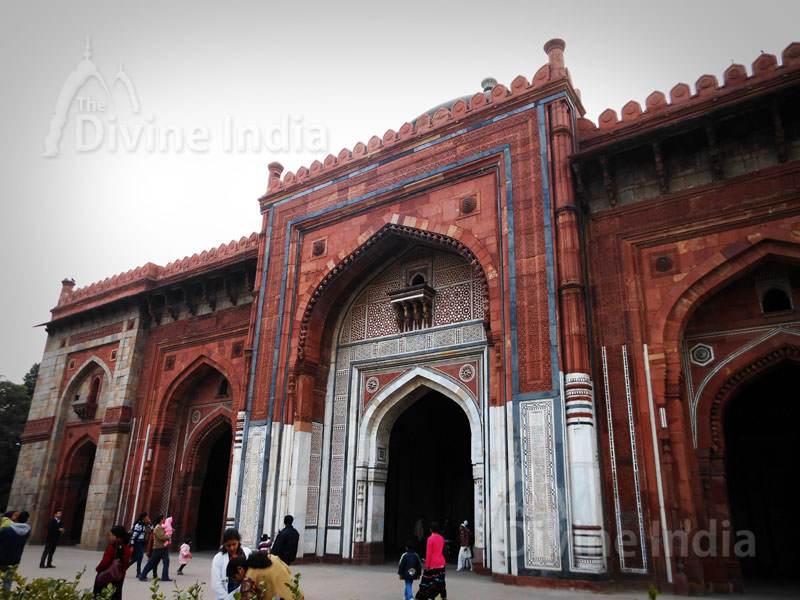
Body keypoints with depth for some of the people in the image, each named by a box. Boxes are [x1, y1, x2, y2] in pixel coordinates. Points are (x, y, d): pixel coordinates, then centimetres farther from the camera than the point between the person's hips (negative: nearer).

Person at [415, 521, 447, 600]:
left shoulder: (430, 539, -15)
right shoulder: (441, 538, 4)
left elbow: (428, 553, -15)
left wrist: (427, 565, -10)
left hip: (432, 564, -6)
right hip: (441, 564, 6)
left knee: (427, 581, 3)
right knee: (441, 581, 13)